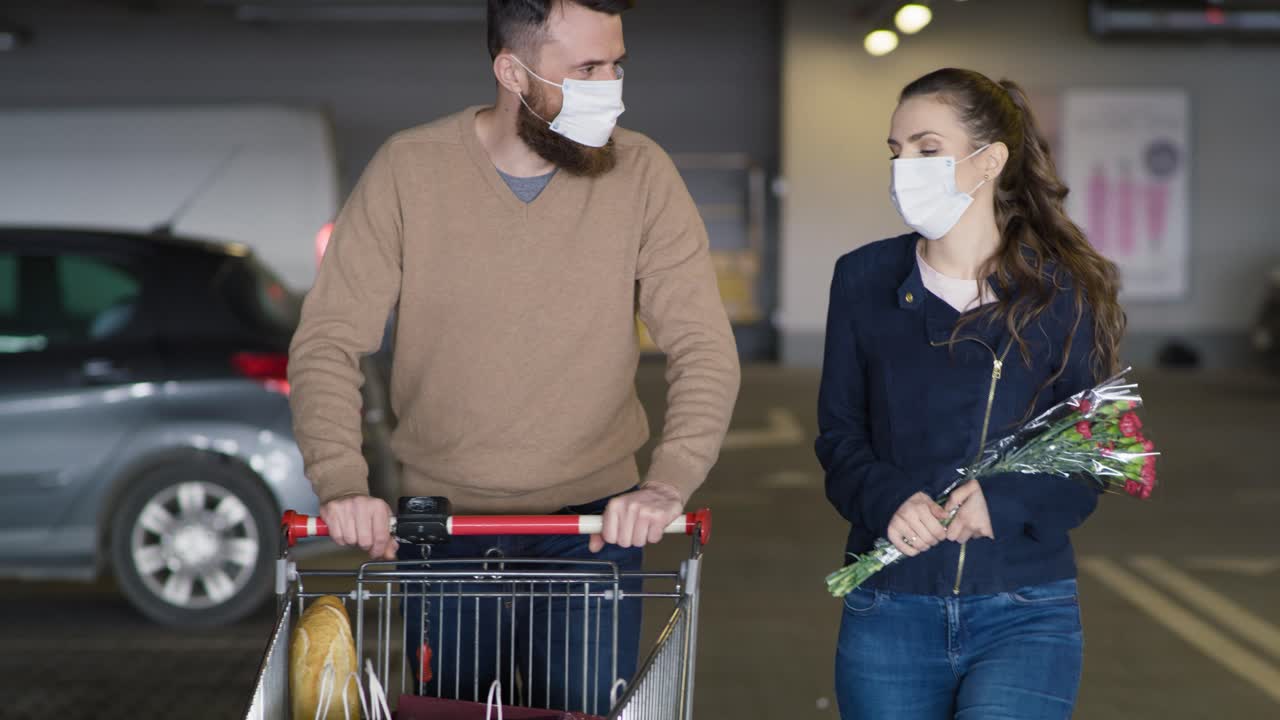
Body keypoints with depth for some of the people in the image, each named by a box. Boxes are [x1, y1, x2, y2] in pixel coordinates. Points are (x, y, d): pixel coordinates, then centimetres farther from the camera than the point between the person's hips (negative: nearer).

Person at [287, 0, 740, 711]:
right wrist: (340, 482, -26)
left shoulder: (641, 174, -8)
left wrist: (670, 480, -27)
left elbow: (705, 348, -11)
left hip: (595, 519, 0)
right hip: (441, 519, 0)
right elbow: (328, 341, -10)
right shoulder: (408, 168, -10)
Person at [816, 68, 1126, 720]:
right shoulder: (864, 279, 5)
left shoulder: (1062, 291, -1)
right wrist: (890, 501, -15)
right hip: (889, 611, 3)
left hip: (1024, 616, -2)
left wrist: (1001, 502, -19)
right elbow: (839, 437, 6)